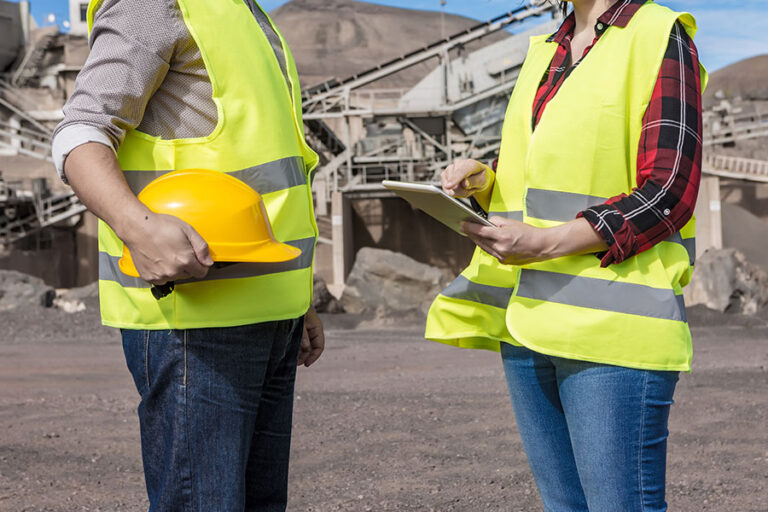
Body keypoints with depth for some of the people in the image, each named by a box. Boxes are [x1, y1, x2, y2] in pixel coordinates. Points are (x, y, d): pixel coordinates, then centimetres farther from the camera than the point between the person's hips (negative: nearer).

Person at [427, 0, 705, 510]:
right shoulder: (545, 52, 20)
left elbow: (669, 193, -11)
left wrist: (545, 244, -17)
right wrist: (485, 183, 5)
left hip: (611, 328, -7)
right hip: (530, 324, 7)